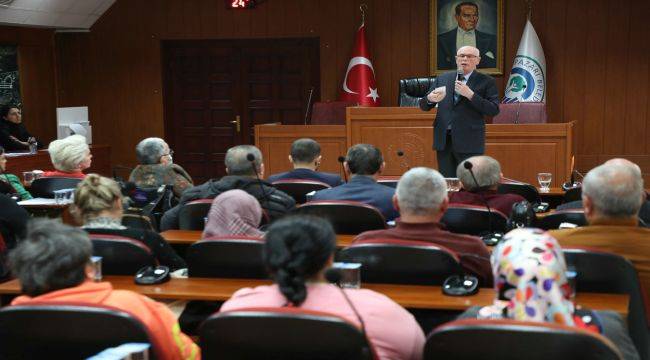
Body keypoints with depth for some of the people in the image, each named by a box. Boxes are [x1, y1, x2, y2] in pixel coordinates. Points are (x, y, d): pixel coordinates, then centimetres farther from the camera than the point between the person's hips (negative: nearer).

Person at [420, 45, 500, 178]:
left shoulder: (486, 82, 2)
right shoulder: (442, 79, 13)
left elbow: (494, 110, -8)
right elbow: (424, 106, 14)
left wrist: (470, 94, -16)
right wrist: (430, 99, -10)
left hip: (469, 143, -4)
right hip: (443, 141, 4)